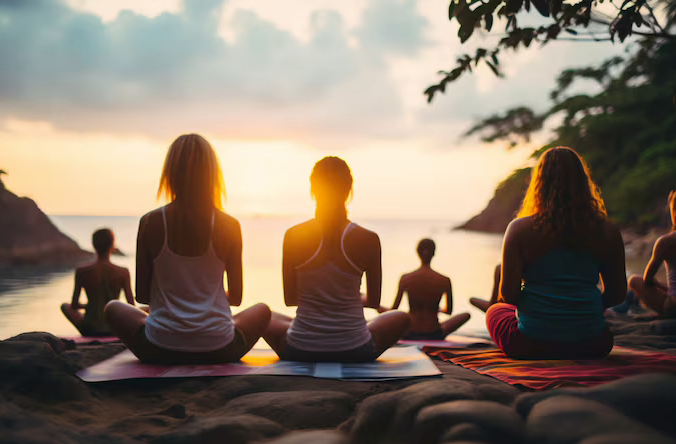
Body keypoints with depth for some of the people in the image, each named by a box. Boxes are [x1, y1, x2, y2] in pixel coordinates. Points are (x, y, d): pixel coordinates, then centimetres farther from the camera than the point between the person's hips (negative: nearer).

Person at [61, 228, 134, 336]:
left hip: (90, 330, 0)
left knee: (65, 306, 28)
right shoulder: (123, 273, -11)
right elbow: (132, 306, -5)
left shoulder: (81, 272, -10)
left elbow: (74, 306, 1)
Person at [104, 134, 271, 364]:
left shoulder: (150, 223, -8)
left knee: (113, 308, 31)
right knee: (262, 310, 30)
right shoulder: (229, 226, -9)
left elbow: (141, 295, 1)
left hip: (160, 351, 1)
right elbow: (236, 297, 1)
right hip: (217, 351, -1)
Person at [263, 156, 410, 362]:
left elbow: (289, 299, 2)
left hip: (300, 350, 1)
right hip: (354, 351, -1)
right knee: (401, 317, 29)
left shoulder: (293, 237, -9)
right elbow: (374, 301, 2)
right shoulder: (368, 239, -11)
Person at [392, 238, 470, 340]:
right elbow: (449, 311, 2)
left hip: (410, 335, 3)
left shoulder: (405, 279, -12)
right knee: (466, 315, 22)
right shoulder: (444, 281, -13)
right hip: (434, 335, -3)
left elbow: (394, 309, -4)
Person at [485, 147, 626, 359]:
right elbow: (617, 294, 3)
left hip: (531, 346, -3)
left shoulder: (520, 229, -10)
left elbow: (508, 293, -9)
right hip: (591, 347, 3)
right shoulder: (607, 231, -4)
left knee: (495, 311, 29)